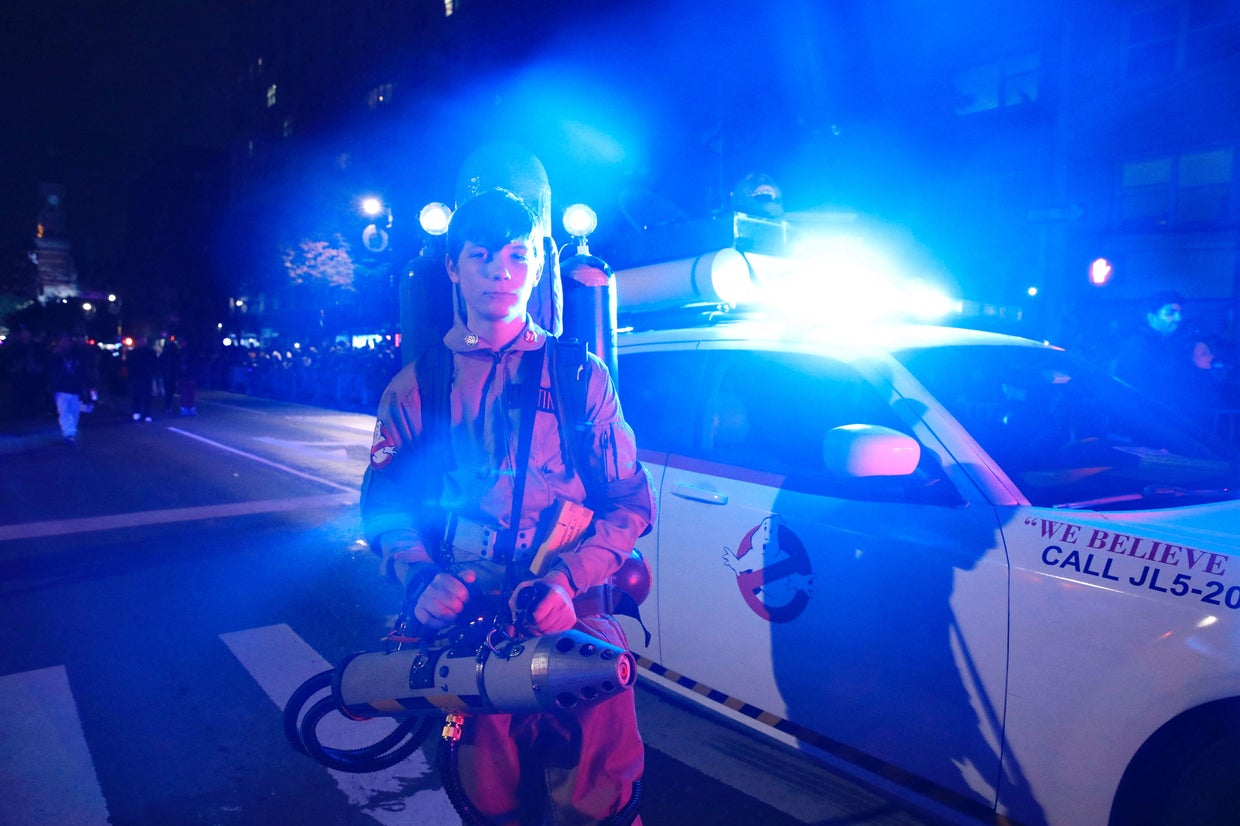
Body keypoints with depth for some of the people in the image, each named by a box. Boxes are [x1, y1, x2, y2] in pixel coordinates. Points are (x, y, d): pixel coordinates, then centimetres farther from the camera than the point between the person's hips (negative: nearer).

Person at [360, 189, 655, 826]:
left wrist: (565, 580, -14)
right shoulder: (416, 384, 9)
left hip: (573, 627, -1)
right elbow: (385, 504, 9)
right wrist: (421, 578, -10)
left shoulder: (580, 376, 4)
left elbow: (630, 503, 2)